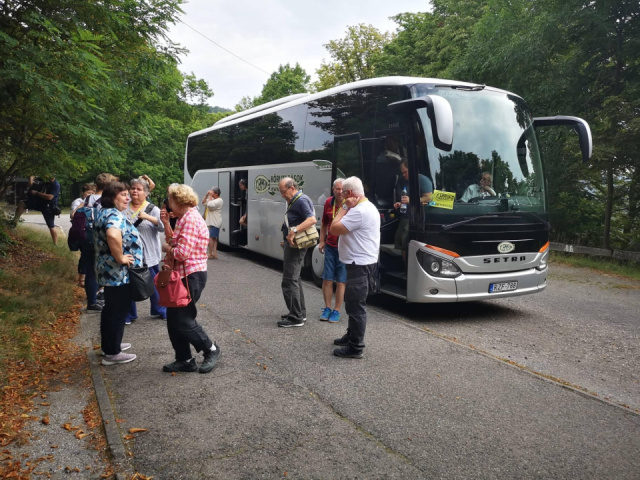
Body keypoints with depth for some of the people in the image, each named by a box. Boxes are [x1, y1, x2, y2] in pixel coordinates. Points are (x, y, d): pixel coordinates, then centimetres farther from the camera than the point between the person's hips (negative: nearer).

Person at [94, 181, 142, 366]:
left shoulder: (104, 212, 13)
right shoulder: (116, 215, -20)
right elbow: (113, 235, -42)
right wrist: (120, 258, -29)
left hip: (108, 271, 10)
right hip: (119, 273, -10)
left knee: (110, 309, 20)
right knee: (119, 312, 0)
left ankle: (109, 345, 34)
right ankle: (112, 354, 10)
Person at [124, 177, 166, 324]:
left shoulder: (153, 209, -2)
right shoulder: (125, 208, 5)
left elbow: (163, 227, -16)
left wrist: (148, 217, -29)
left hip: (149, 254, -2)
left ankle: (159, 310, 27)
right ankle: (129, 314, 24)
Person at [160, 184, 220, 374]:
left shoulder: (190, 219, -19)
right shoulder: (185, 218, 15)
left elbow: (182, 252, -25)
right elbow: (176, 242, 12)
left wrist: (166, 248, -7)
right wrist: (166, 224, 7)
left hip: (190, 276, -11)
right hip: (183, 275, 11)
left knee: (182, 319, -4)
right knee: (174, 319, 12)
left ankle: (211, 350, 12)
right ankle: (184, 360, 20)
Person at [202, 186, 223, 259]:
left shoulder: (219, 200, -13)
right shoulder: (212, 199, 17)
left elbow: (209, 205, -23)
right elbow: (203, 202, 16)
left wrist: (210, 196, -14)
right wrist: (207, 195, 5)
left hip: (214, 223, -10)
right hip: (211, 222, 10)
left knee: (211, 237, -12)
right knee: (214, 238, 11)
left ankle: (210, 254, -11)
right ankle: (214, 253, 15)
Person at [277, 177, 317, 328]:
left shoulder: (301, 200, -17)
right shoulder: (293, 201, 14)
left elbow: (312, 219, -32)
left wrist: (294, 230, -39)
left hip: (295, 245, -11)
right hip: (292, 243, 11)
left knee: (289, 281, -9)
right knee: (295, 279, 19)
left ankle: (296, 318, -4)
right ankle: (300, 312, 29)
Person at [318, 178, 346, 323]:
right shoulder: (329, 203, 4)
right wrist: (321, 241, 12)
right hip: (330, 246, 4)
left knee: (341, 281, 3)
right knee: (327, 279, 8)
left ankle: (337, 311, 13)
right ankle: (327, 308, 21)